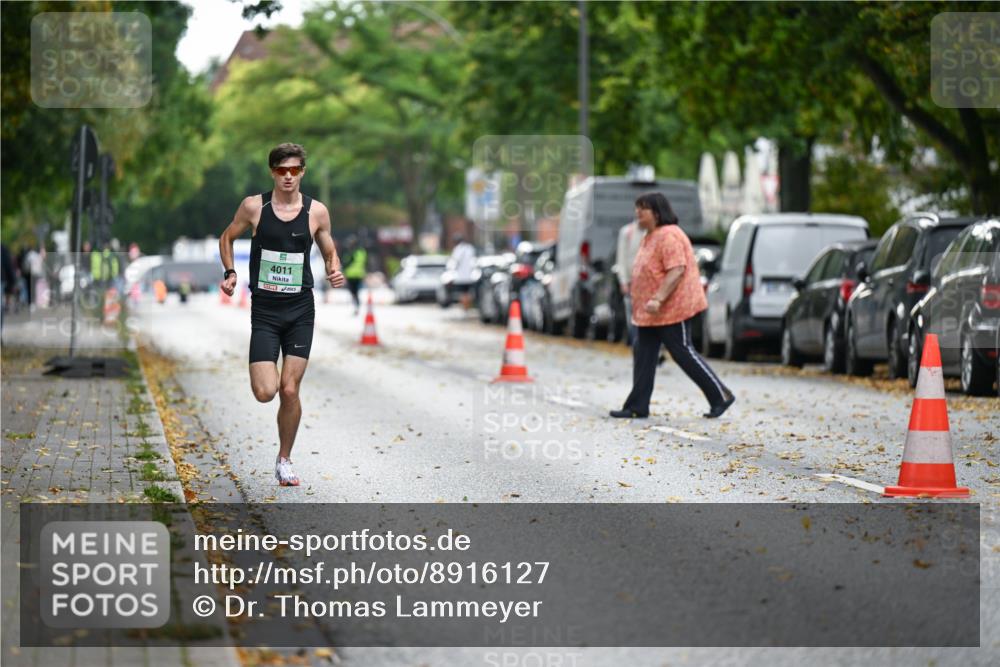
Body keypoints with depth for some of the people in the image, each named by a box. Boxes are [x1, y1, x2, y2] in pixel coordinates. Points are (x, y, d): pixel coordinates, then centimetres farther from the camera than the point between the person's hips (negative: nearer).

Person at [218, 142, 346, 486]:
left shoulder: (316, 211, 0)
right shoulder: (254, 206, -3)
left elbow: (330, 254, 14)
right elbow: (227, 238, 14)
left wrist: (335, 272, -8)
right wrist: (229, 272, -1)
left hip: (300, 309, 1)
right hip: (264, 310, -1)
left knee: (290, 391, -2)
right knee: (265, 392, -11)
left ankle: (284, 461, 17)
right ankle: (266, 371, 27)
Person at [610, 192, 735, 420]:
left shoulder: (669, 236, -19)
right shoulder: (650, 237, 15)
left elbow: (677, 271, -27)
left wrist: (658, 299, -32)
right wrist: (643, 301, 21)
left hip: (672, 308, -10)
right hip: (650, 313, 10)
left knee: (683, 354, -4)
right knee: (643, 356, 7)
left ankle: (721, 396, 6)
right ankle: (637, 407, 9)